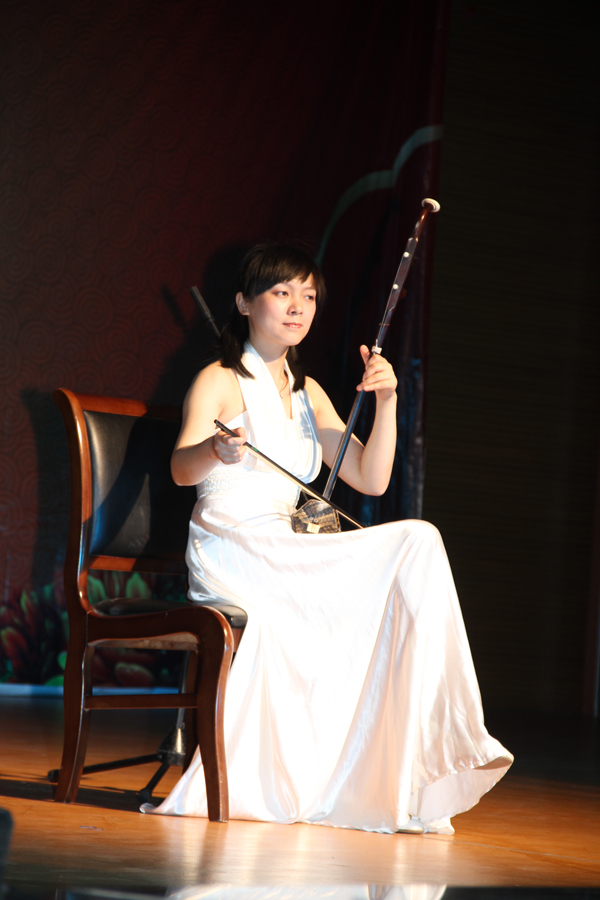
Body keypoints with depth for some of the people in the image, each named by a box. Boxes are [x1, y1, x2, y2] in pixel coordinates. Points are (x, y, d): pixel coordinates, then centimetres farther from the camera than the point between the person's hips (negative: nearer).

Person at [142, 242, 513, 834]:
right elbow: (181, 469, -19)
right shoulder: (219, 382, 0)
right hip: (230, 551, -6)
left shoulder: (307, 392, 21)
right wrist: (215, 450, -42)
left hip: (285, 558, 6)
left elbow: (372, 479, 12)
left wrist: (386, 402, -2)